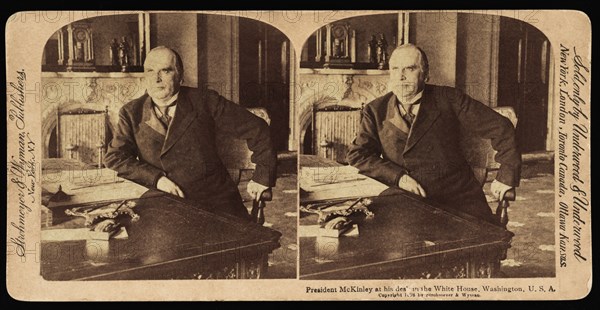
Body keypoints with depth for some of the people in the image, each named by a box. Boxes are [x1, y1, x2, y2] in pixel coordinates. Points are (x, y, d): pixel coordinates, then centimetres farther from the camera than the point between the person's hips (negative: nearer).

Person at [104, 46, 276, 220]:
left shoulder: (205, 103, -1)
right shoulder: (131, 113, 5)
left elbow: (256, 128, 1)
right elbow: (114, 156, -1)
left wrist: (263, 176, -1)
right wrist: (156, 178, -14)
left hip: (215, 201, -2)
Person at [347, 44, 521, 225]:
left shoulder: (448, 99, 1)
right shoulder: (375, 111, 6)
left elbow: (500, 127, 4)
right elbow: (358, 154, 0)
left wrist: (506, 176, -2)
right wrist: (398, 176, -12)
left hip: (459, 199, 0)